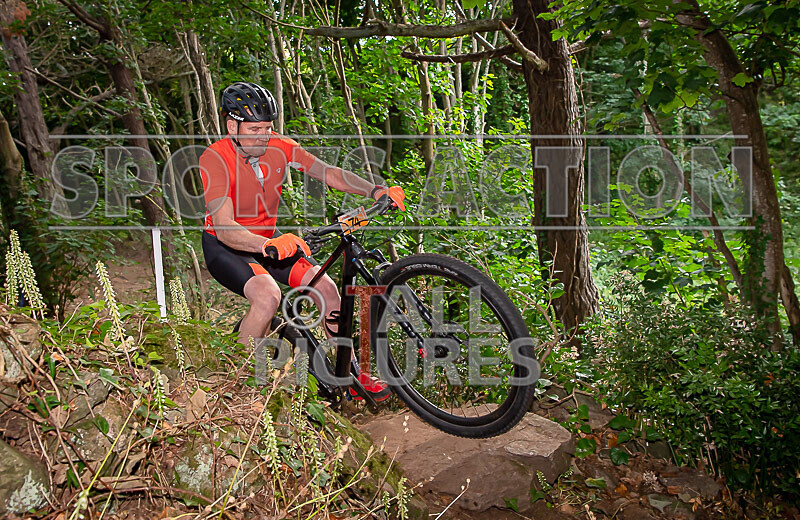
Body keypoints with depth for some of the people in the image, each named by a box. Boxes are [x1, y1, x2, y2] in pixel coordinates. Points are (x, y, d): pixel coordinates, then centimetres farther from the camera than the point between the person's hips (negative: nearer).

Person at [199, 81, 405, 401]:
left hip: (268, 239, 5)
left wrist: (376, 191, -29)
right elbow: (225, 228, -35)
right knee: (268, 295, -33)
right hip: (225, 246, -5)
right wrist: (267, 245, -53)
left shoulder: (279, 147, -12)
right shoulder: (214, 159, -25)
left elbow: (328, 173, -14)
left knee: (326, 289, -12)